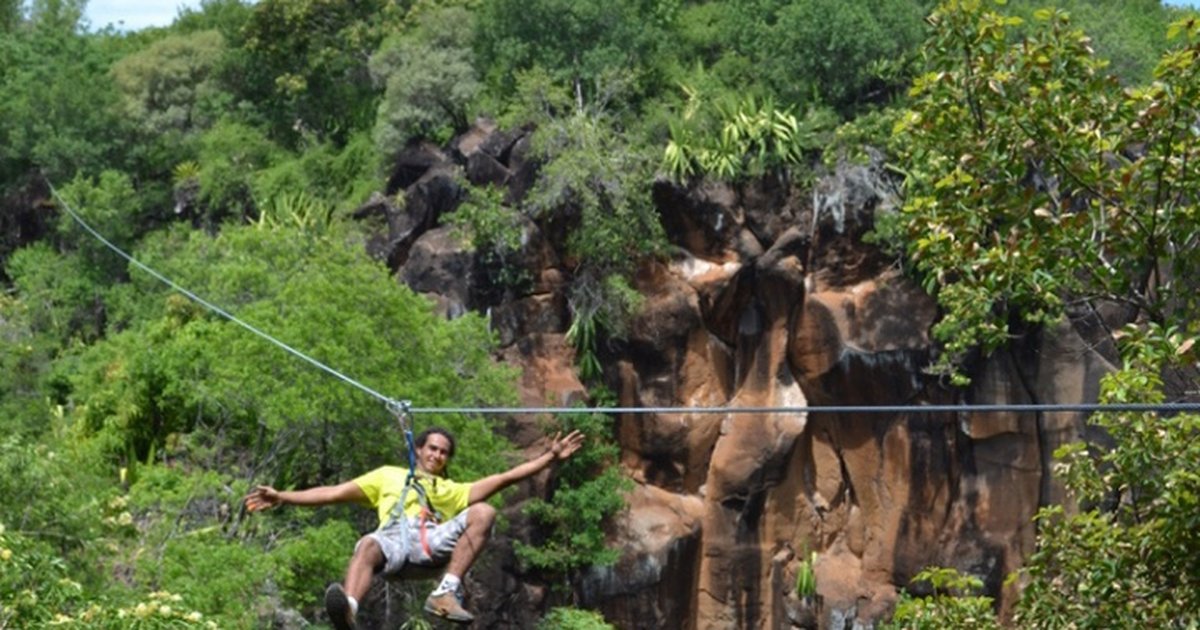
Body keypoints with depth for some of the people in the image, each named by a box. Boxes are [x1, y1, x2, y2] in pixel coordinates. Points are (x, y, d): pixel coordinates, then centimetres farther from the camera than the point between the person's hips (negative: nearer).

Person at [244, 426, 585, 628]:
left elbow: (503, 478, 28)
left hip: (432, 539, 2)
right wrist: (281, 497, 18)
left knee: (483, 512, -23)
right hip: (394, 535, -1)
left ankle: (446, 593, -37)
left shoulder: (453, 490, 37)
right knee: (368, 546, -38)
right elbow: (336, 493, 29)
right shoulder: (389, 475, 37)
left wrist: (550, 457, 19)